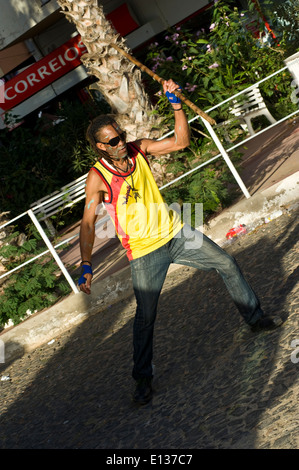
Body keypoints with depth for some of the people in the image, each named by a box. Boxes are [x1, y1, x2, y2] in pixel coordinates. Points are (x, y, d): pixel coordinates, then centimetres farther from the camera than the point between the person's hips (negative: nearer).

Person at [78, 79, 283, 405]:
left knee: (228, 264, 9)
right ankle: (142, 378, 15)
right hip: (144, 251, -5)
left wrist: (176, 104, -10)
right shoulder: (97, 177, -16)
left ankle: (255, 317, 30)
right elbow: (88, 223, -18)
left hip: (174, 232, 5)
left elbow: (181, 141, 2)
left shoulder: (138, 148, -2)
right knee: (145, 315, -4)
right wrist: (86, 265, -27)